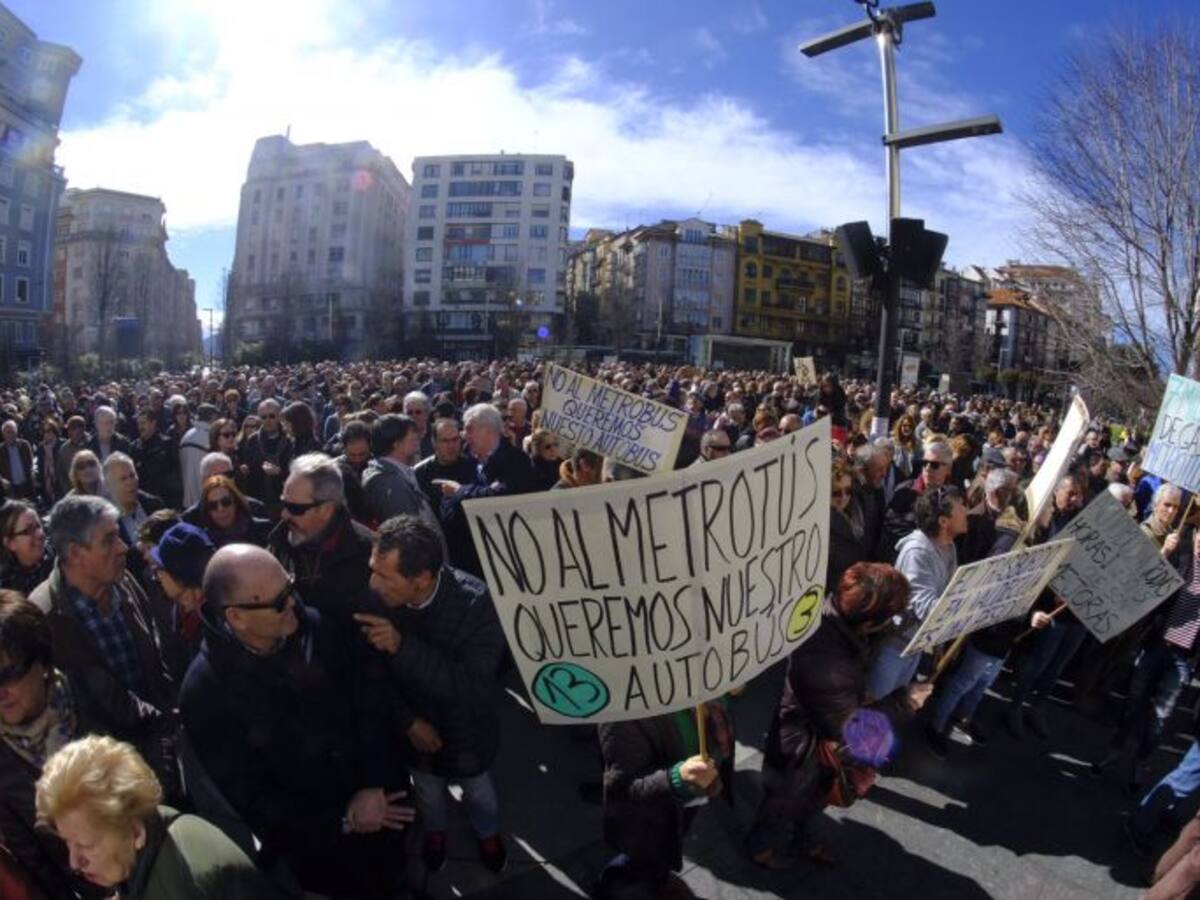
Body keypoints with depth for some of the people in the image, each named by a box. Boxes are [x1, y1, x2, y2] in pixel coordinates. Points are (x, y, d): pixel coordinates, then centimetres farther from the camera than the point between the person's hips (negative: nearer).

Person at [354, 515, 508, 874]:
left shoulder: (477, 603, -37)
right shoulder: (377, 598, -27)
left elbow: (472, 686, -39)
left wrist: (403, 647, -46)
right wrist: (407, 720, -16)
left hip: (466, 727, -2)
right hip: (415, 726, 2)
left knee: (476, 788, 27)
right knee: (426, 787, 31)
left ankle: (487, 833, 60)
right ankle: (435, 831, 64)